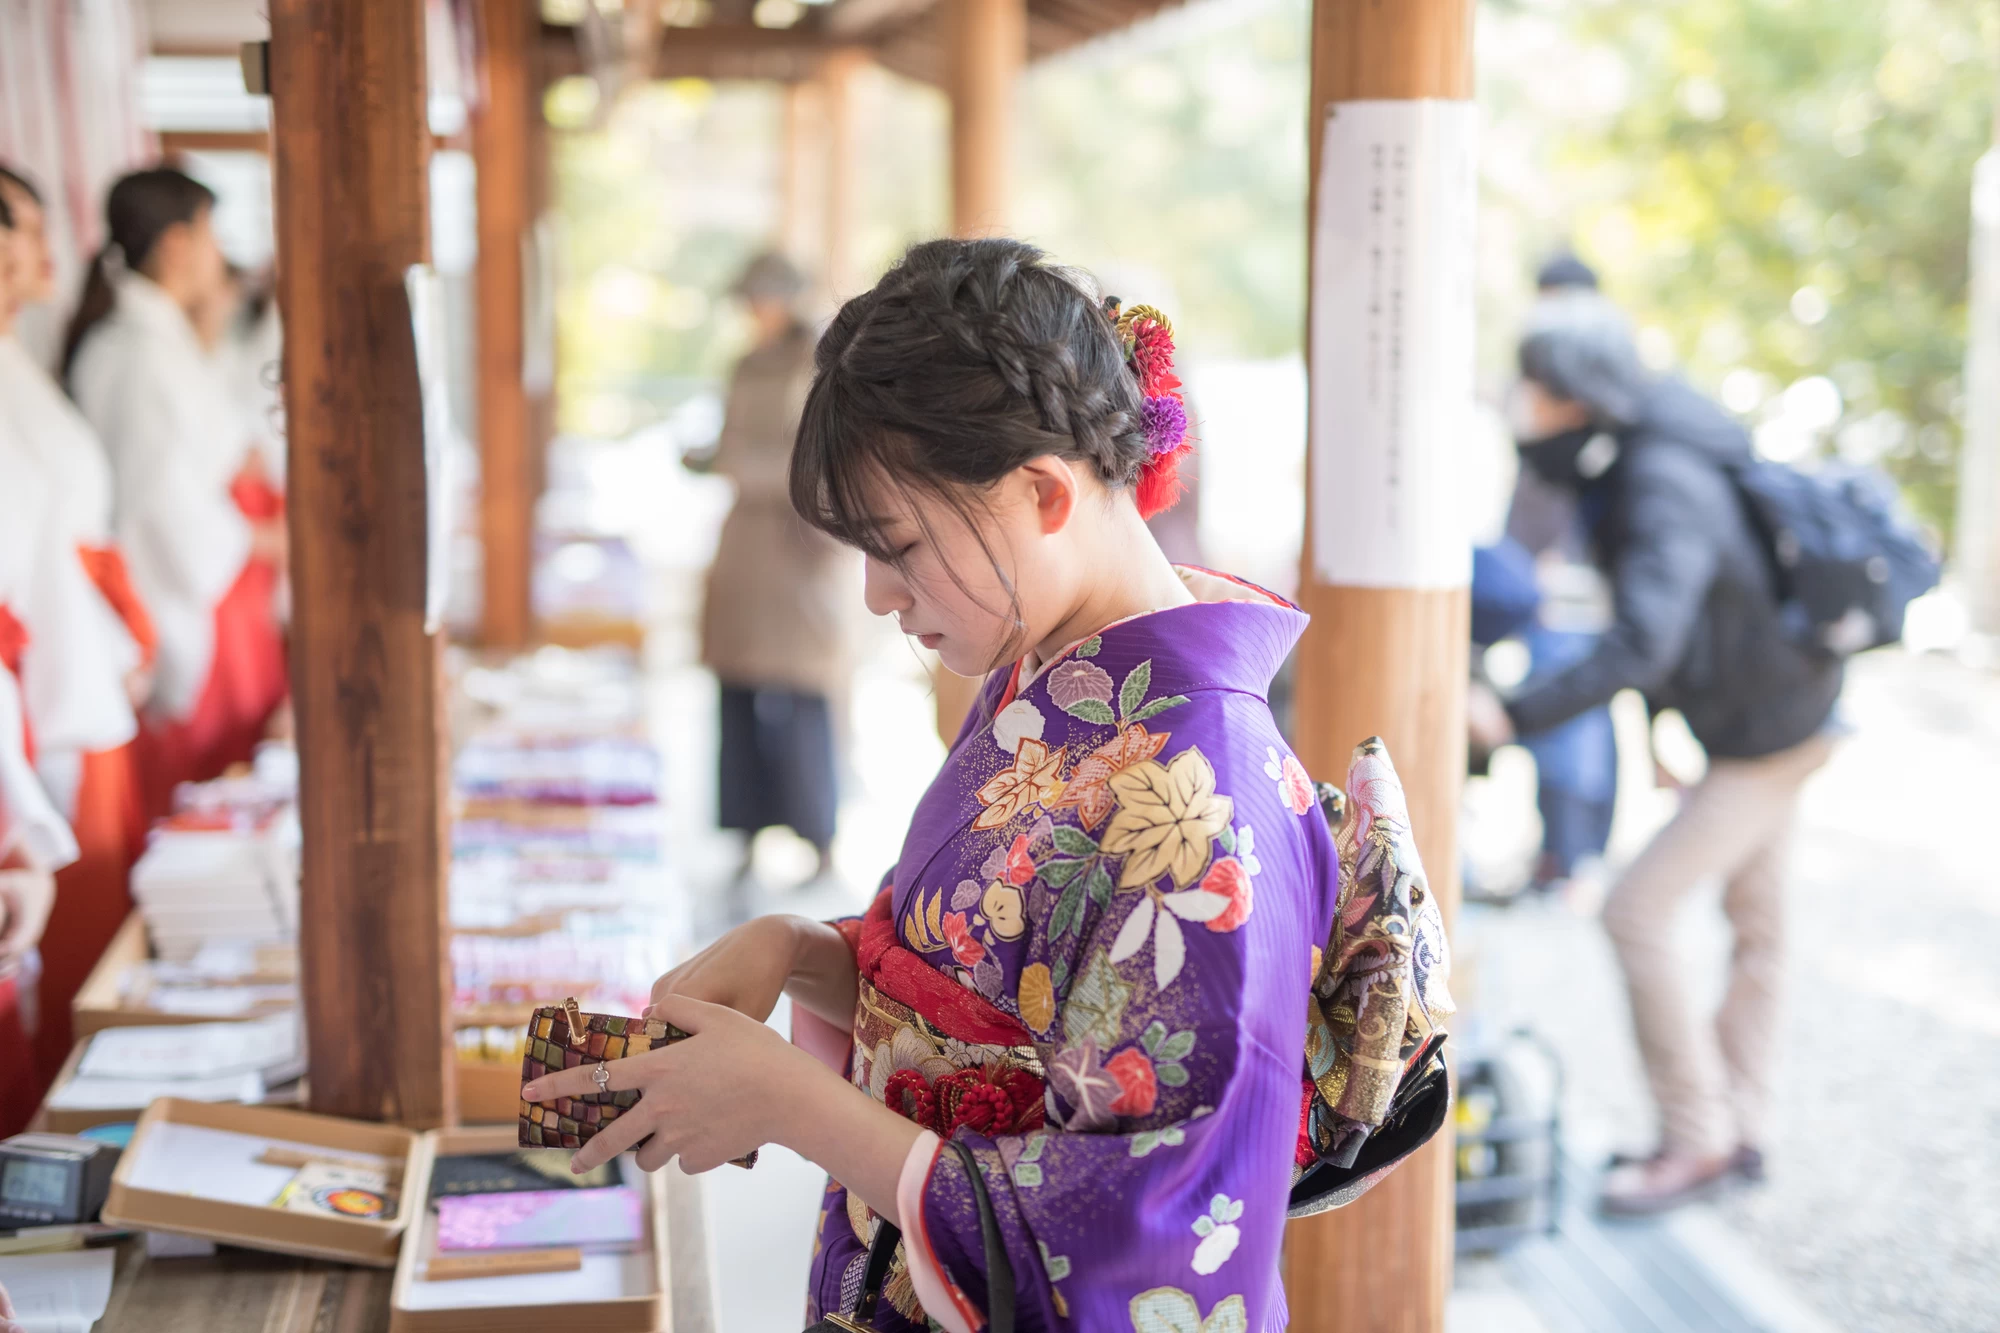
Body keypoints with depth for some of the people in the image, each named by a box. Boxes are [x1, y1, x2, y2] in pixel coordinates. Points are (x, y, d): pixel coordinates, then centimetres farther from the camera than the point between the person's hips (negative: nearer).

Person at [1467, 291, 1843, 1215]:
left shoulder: (1664, 497, -31)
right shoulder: (1636, 460, -2)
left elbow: (1641, 644, -44)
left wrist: (1516, 714, -48)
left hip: (1764, 740, -10)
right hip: (1783, 713, 10)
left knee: (1638, 913, -10)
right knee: (1755, 922, 17)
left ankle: (1696, 1138, 1)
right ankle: (1740, 1127, 29)